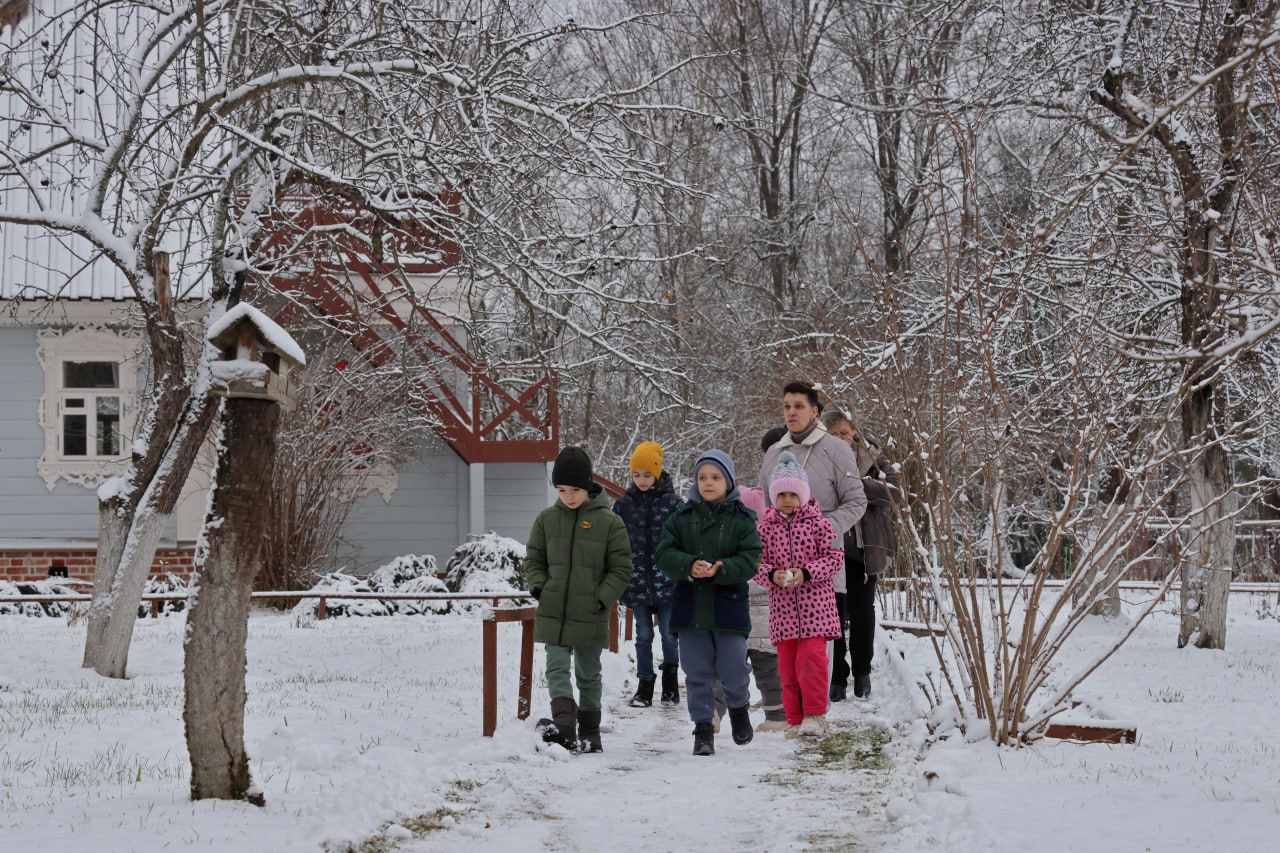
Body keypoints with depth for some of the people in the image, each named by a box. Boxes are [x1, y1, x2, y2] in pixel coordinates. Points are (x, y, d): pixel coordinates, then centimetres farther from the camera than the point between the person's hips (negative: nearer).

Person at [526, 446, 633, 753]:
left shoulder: (609, 522, -5)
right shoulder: (547, 519, 4)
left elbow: (621, 569, -2)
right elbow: (533, 560, 12)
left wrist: (602, 598, -12)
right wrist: (540, 588, -4)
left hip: (590, 617, -2)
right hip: (552, 613, 2)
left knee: (588, 675, 11)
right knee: (557, 669, -11)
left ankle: (589, 735, 21)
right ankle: (564, 725, -21)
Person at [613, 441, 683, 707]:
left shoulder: (671, 502, -3)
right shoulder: (624, 504, 2)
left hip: (666, 581, -1)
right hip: (637, 581, 1)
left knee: (669, 634, 3)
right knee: (643, 635, 6)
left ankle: (670, 684, 21)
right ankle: (645, 686, 16)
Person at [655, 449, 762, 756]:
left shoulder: (742, 519, -1)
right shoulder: (682, 517, 5)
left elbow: (750, 561, -8)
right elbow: (665, 554, -2)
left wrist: (719, 570, -24)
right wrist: (690, 566, -20)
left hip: (728, 606, -2)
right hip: (689, 604, 2)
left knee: (732, 668, 1)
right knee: (697, 673, 4)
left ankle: (739, 706, 32)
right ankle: (703, 727, 15)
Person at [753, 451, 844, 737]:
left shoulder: (817, 522, -2)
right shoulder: (765, 527, 4)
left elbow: (835, 557, -3)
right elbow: (756, 563, 4)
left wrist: (806, 573, -16)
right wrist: (771, 575, -17)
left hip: (816, 602, -3)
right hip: (782, 604, 3)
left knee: (812, 656, -14)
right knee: (787, 663, 6)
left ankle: (815, 715, -4)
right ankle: (796, 719, 16)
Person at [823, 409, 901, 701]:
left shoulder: (872, 458, 2)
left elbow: (893, 489, -10)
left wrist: (860, 484, -24)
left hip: (863, 548, 1)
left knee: (862, 610, 10)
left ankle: (862, 673, 24)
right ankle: (837, 677, 9)